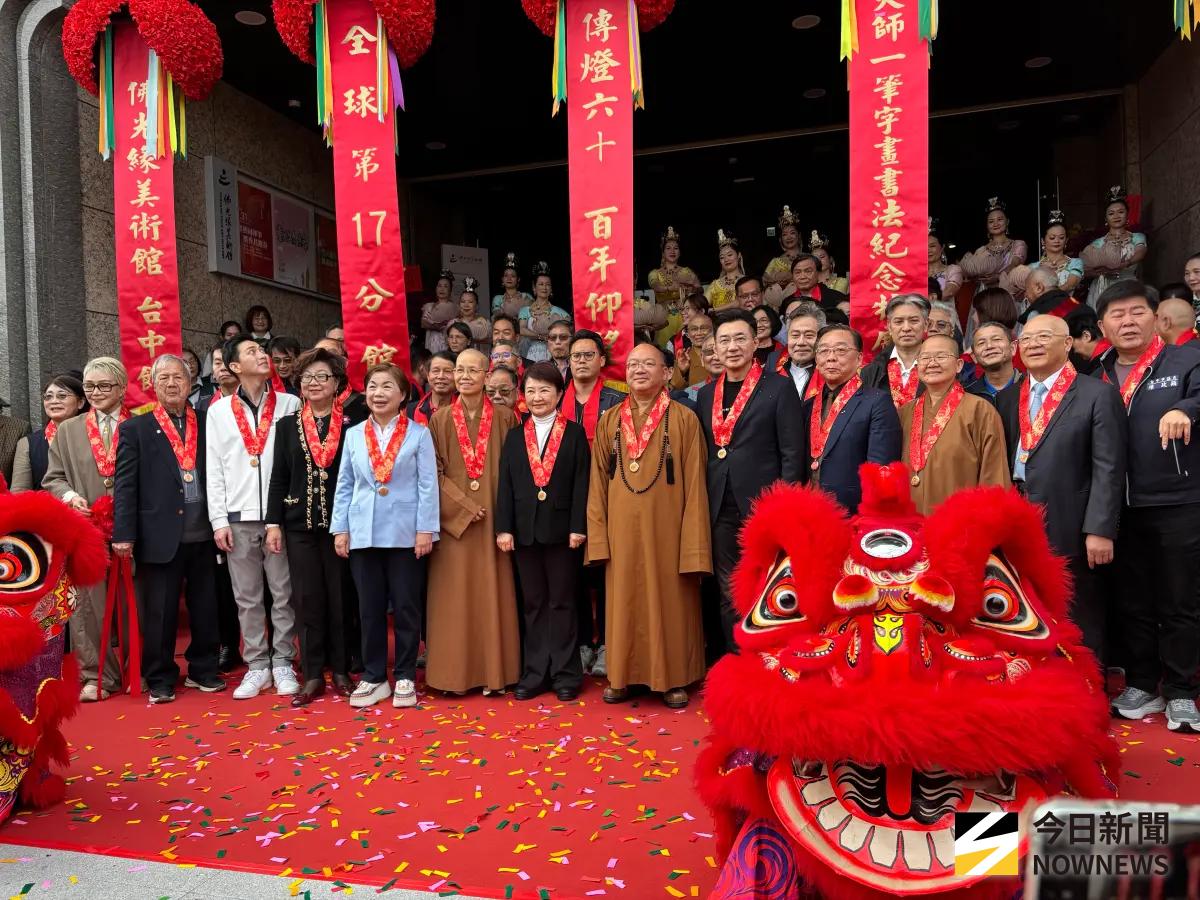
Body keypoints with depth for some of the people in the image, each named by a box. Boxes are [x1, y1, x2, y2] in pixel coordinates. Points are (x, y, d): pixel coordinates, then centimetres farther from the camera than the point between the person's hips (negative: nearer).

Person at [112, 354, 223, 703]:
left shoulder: (207, 423, 9)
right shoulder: (136, 428, 3)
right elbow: (125, 485, -2)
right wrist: (124, 534, -8)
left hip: (203, 535, 2)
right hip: (160, 537, -2)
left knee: (205, 609, 11)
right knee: (159, 612, 6)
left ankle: (203, 670, 26)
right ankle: (160, 679, 20)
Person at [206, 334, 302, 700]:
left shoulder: (290, 404, 3)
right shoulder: (219, 410, 7)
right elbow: (214, 470, 6)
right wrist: (219, 521, 0)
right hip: (238, 518, 2)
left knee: (283, 594, 4)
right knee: (247, 597, 8)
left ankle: (283, 663, 16)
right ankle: (257, 665, 19)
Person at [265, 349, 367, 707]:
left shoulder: (352, 421, 2)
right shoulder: (287, 425, 8)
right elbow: (279, 477, 7)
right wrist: (274, 523, 2)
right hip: (300, 524, 2)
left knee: (340, 598, 6)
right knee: (308, 600, 5)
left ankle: (340, 671, 18)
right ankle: (312, 675, 15)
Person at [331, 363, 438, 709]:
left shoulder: (419, 433, -1)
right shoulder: (354, 435, 9)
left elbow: (428, 485, -4)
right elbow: (344, 485, 10)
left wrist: (425, 529, -10)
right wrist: (340, 529, 4)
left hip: (405, 533, -3)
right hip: (363, 533, 3)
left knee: (406, 607, 5)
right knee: (369, 608, 10)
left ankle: (405, 677, 18)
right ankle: (373, 677, 21)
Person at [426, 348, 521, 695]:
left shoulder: (504, 417, 4)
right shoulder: (440, 419, 6)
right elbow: (434, 472, 2)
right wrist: (464, 506, -10)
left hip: (494, 516, 0)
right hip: (453, 517, 0)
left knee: (492, 592, 3)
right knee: (454, 595, 2)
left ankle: (493, 670, 13)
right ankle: (455, 671, 12)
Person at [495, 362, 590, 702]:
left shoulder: (575, 433, 3)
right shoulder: (514, 436, 11)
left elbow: (581, 483, -3)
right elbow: (505, 485, 6)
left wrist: (578, 527, -10)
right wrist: (504, 528, -2)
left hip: (561, 528, -3)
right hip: (525, 530, 3)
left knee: (561, 602, 5)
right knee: (533, 604, 9)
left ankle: (565, 673, 13)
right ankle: (535, 673, 17)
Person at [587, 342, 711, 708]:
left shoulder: (684, 419, -3)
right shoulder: (609, 421, 7)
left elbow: (694, 485, -6)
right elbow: (598, 482, 8)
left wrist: (694, 544, -10)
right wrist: (598, 533, -1)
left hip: (666, 527, -3)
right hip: (622, 529, 3)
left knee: (669, 600, 6)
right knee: (623, 600, 10)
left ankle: (673, 678, 21)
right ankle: (623, 675, 24)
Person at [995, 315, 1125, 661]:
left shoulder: (1098, 394, -3)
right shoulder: (1006, 398, 12)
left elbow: (1108, 469, -8)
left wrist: (1100, 530, -14)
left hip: (1072, 533, -4)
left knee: (1081, 631, 6)